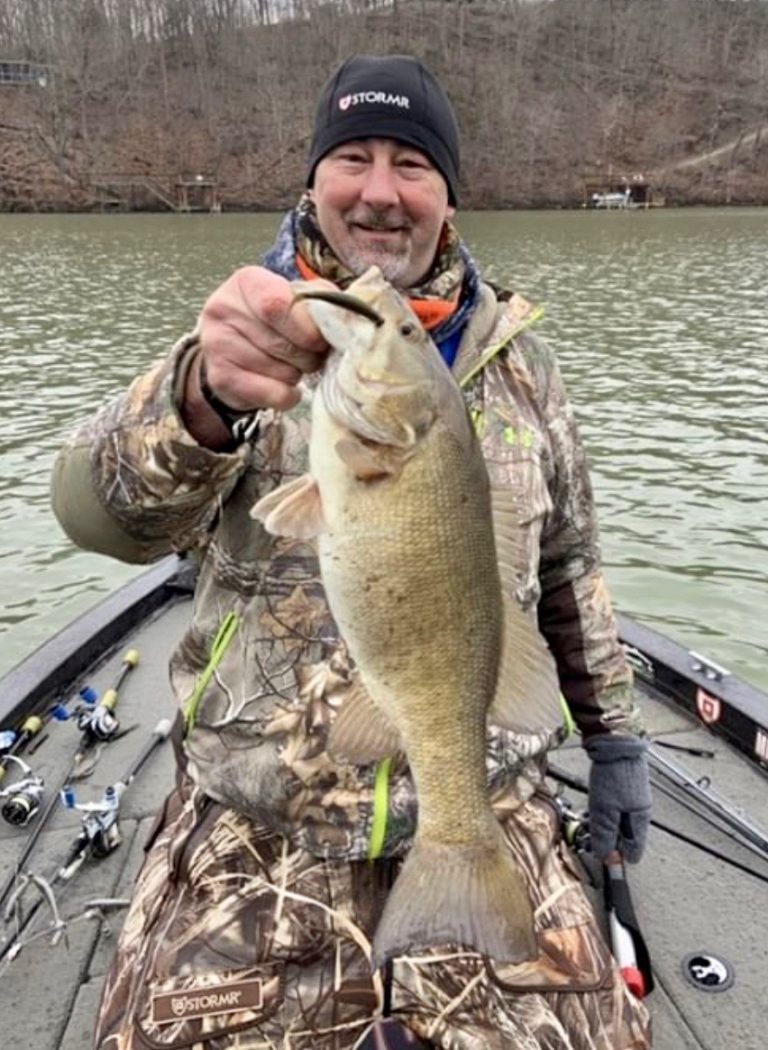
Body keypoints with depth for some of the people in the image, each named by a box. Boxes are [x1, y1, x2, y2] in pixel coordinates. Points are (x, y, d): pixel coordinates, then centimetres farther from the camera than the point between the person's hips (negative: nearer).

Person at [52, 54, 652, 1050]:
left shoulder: (516, 355, 6)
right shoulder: (256, 335, -2)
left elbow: (568, 564, 14)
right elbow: (100, 511, -20)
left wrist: (615, 736, 15)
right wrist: (204, 394, -41)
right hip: (252, 827, -1)